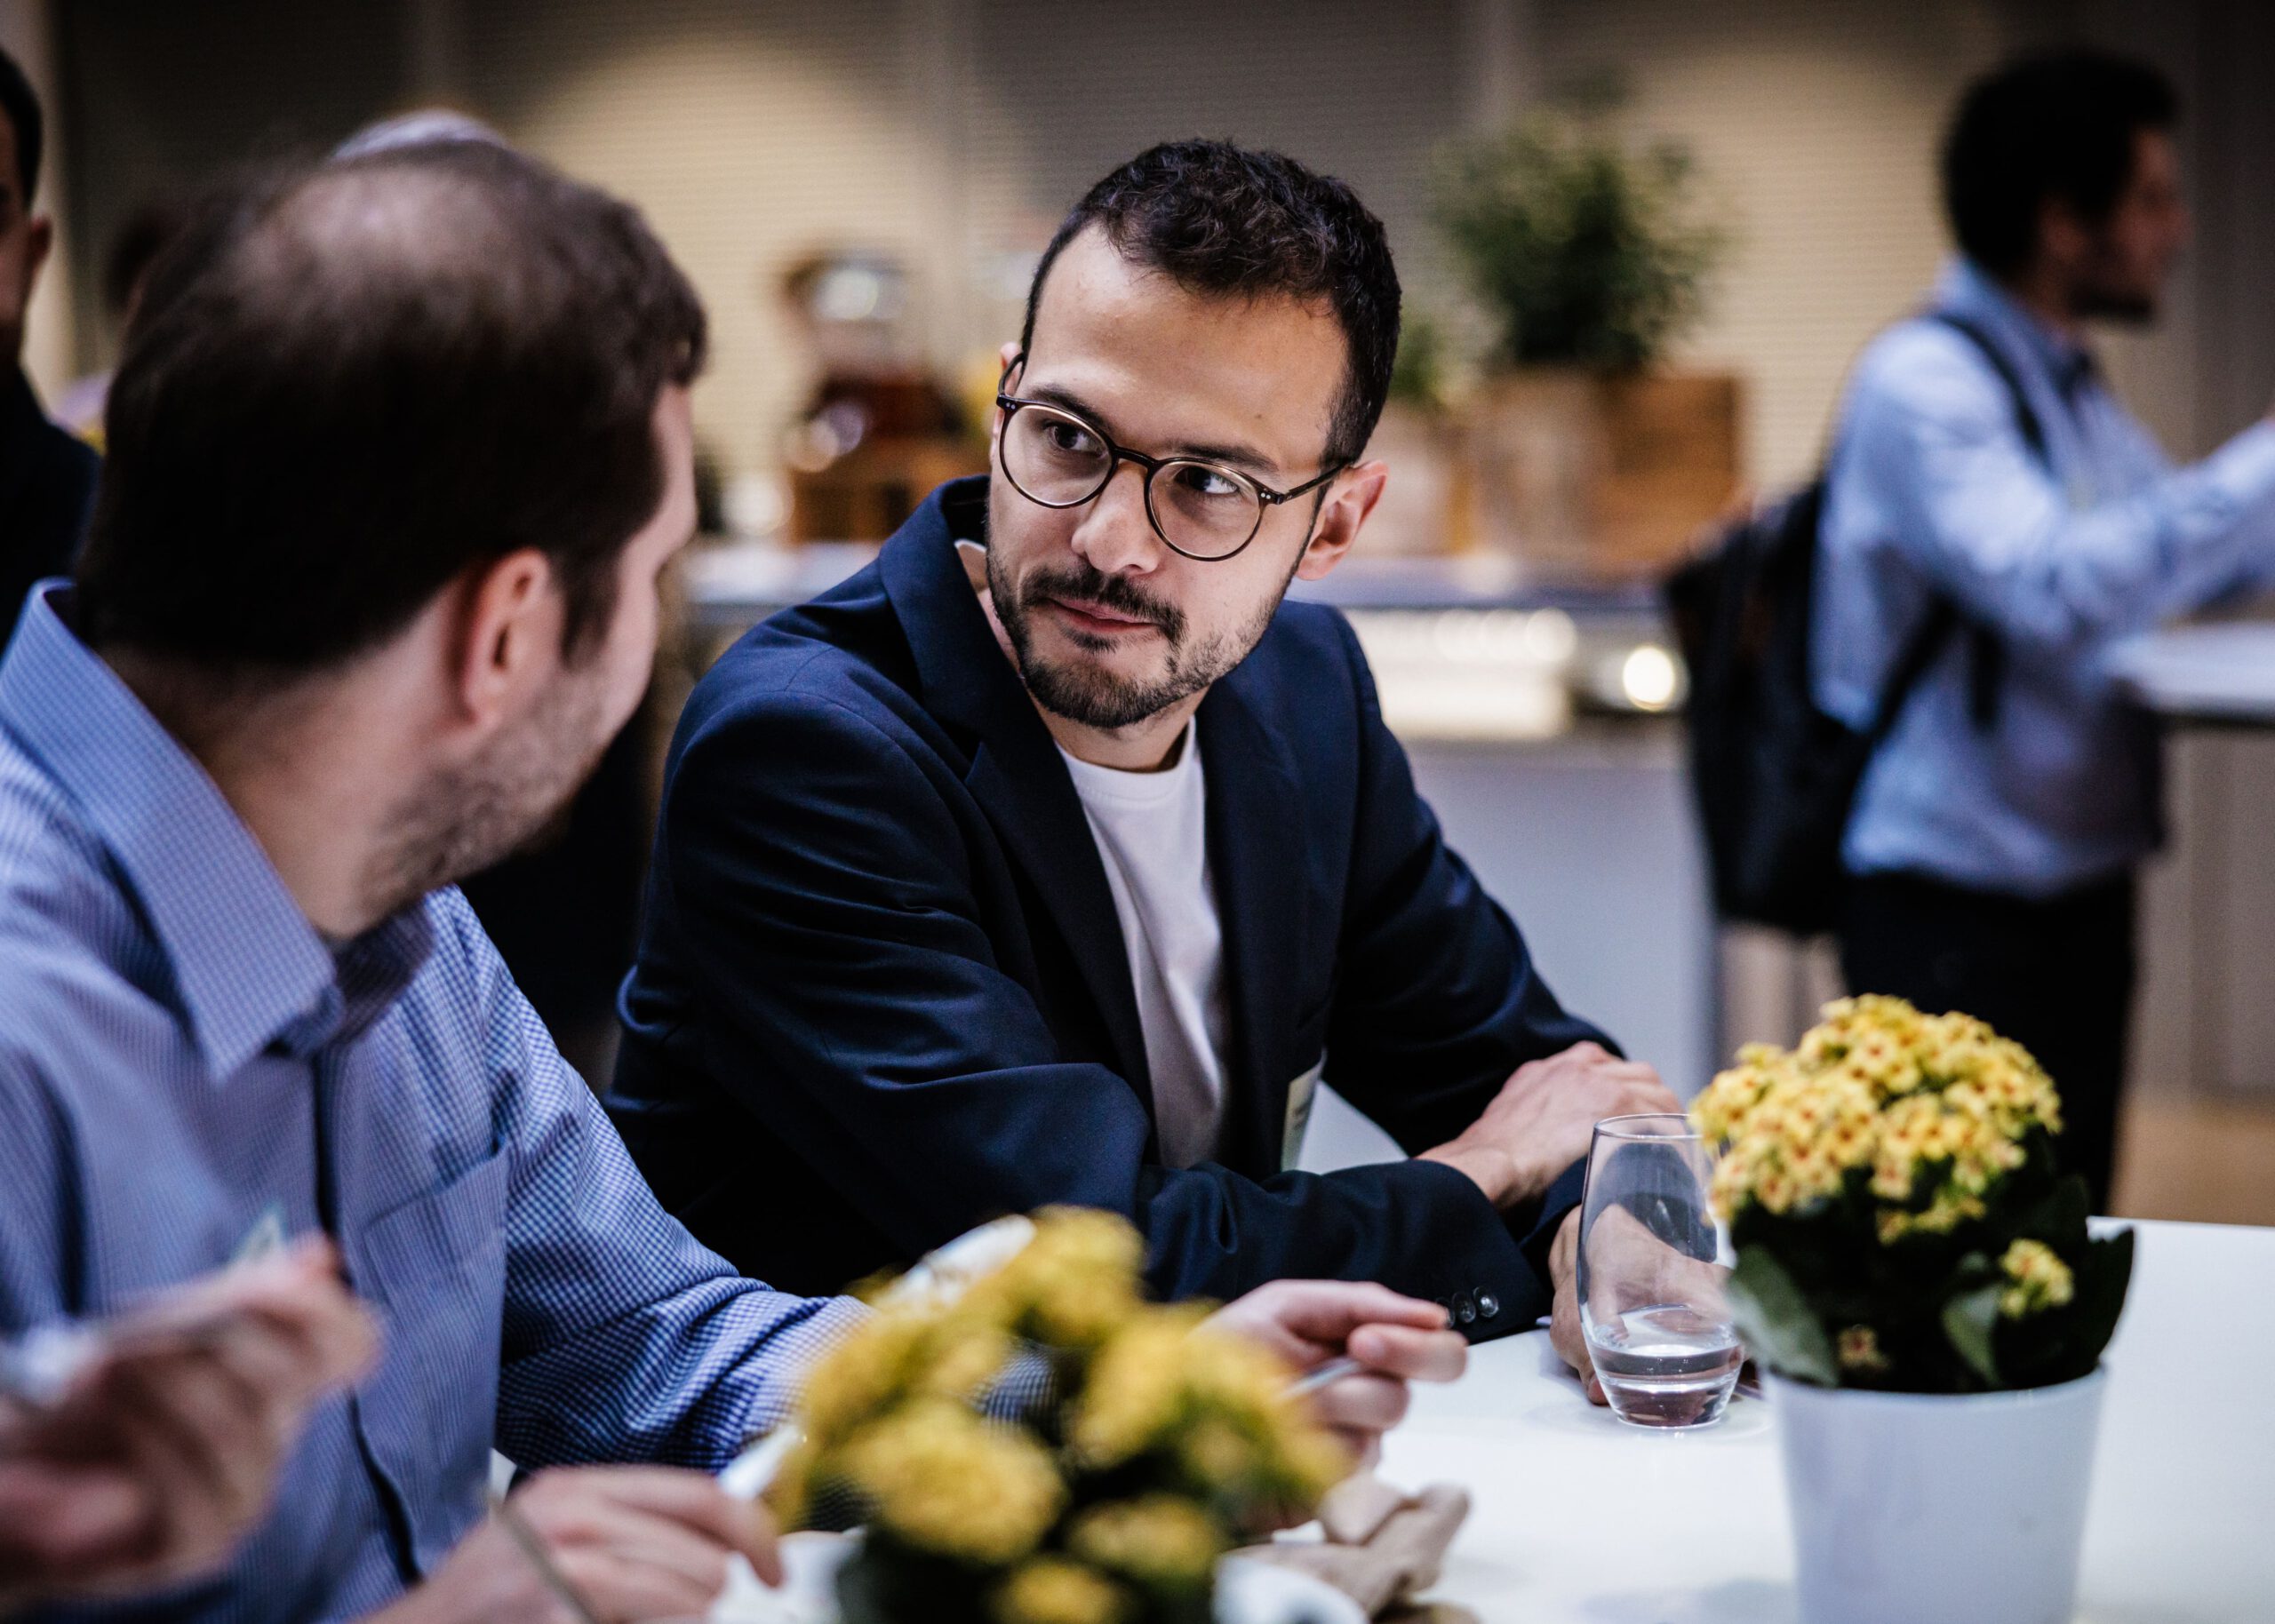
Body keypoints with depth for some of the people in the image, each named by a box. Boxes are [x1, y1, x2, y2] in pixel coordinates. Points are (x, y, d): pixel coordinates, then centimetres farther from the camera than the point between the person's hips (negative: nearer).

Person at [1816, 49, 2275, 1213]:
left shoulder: (2066, 384, 15)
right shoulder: (1922, 382, -15)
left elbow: (2181, 556, 26)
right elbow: (2055, 592, -29)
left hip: (2080, 888, 9)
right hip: (1957, 912, -9)